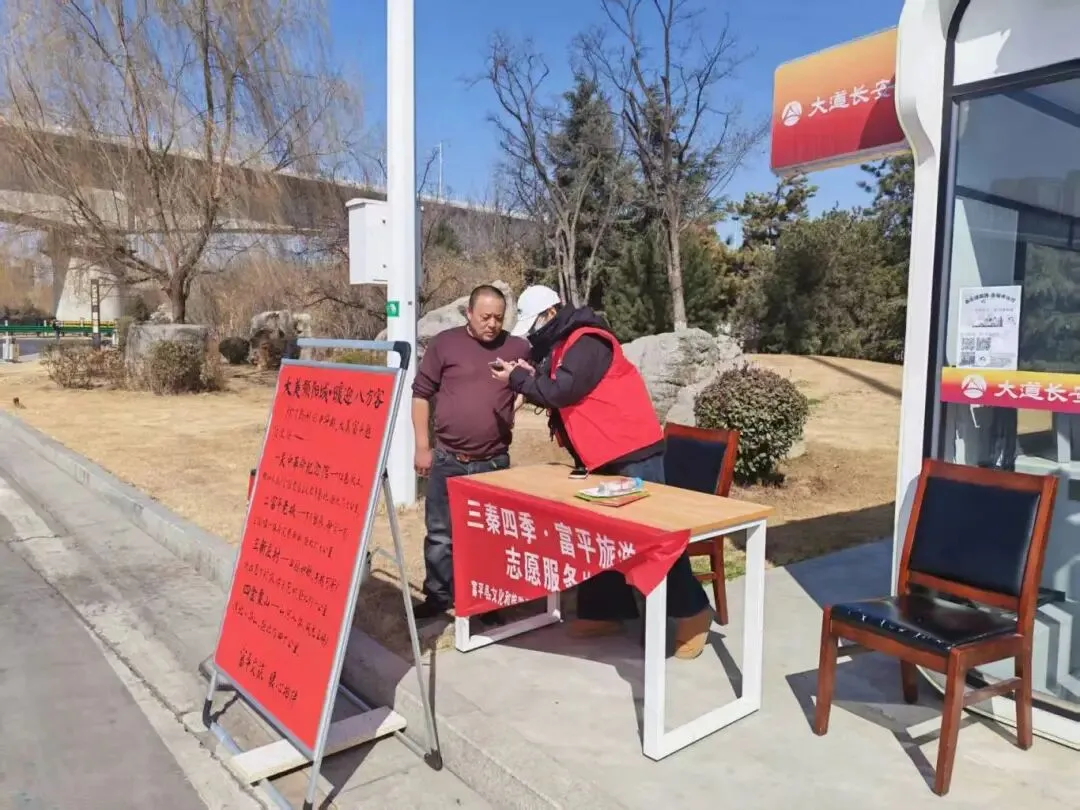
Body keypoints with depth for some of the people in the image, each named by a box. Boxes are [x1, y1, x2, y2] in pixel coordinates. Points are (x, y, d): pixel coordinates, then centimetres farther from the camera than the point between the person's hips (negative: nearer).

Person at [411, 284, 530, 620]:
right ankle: (438, 595, 25)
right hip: (447, 460, 0)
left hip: (495, 462, 1)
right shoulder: (444, 343, -1)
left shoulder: (517, 347, 2)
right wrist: (422, 447, -1)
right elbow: (421, 394, 2)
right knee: (440, 533, 9)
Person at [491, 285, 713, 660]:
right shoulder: (562, 345, 15)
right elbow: (555, 393, 18)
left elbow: (562, 390, -23)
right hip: (600, 454, 10)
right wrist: (531, 376, -2)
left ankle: (692, 612, 4)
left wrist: (518, 379, -10)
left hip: (632, 450, -10)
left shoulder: (586, 342, -16)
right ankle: (606, 610, 23)